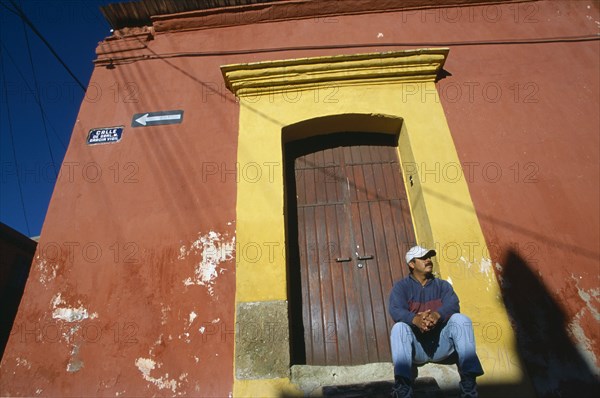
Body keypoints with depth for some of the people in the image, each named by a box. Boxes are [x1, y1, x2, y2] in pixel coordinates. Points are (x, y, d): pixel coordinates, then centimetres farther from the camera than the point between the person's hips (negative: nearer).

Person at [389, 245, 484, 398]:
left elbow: (453, 305, -8)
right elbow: (396, 310, -14)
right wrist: (415, 319, -37)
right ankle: (402, 384, -42)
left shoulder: (443, 285, 13)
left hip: (441, 344, 2)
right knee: (399, 327, -31)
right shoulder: (401, 287, 5)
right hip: (415, 348, -1)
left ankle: (468, 379, -29)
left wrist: (437, 315, -32)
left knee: (460, 319, -22)